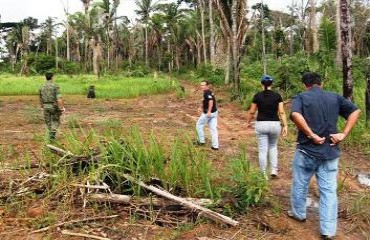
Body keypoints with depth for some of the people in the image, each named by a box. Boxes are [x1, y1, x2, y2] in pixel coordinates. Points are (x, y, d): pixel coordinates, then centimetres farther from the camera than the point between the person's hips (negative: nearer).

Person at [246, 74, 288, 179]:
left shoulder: (257, 96, -2)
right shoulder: (277, 96, -1)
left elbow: (251, 112, 3)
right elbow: (281, 112, -6)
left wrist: (248, 122, 18)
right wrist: (285, 125, -3)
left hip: (261, 124, -1)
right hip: (274, 124, 1)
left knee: (262, 150, 5)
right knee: (273, 146, 23)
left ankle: (264, 175, 10)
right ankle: (274, 170, 15)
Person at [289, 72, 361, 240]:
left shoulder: (301, 97, -5)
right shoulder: (335, 98, 6)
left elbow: (295, 115, -24)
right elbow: (355, 111, 0)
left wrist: (311, 135, -19)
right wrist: (344, 134, -6)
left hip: (307, 150, -3)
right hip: (330, 152, 3)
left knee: (300, 184, 18)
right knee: (329, 191, 7)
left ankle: (299, 214, 37)